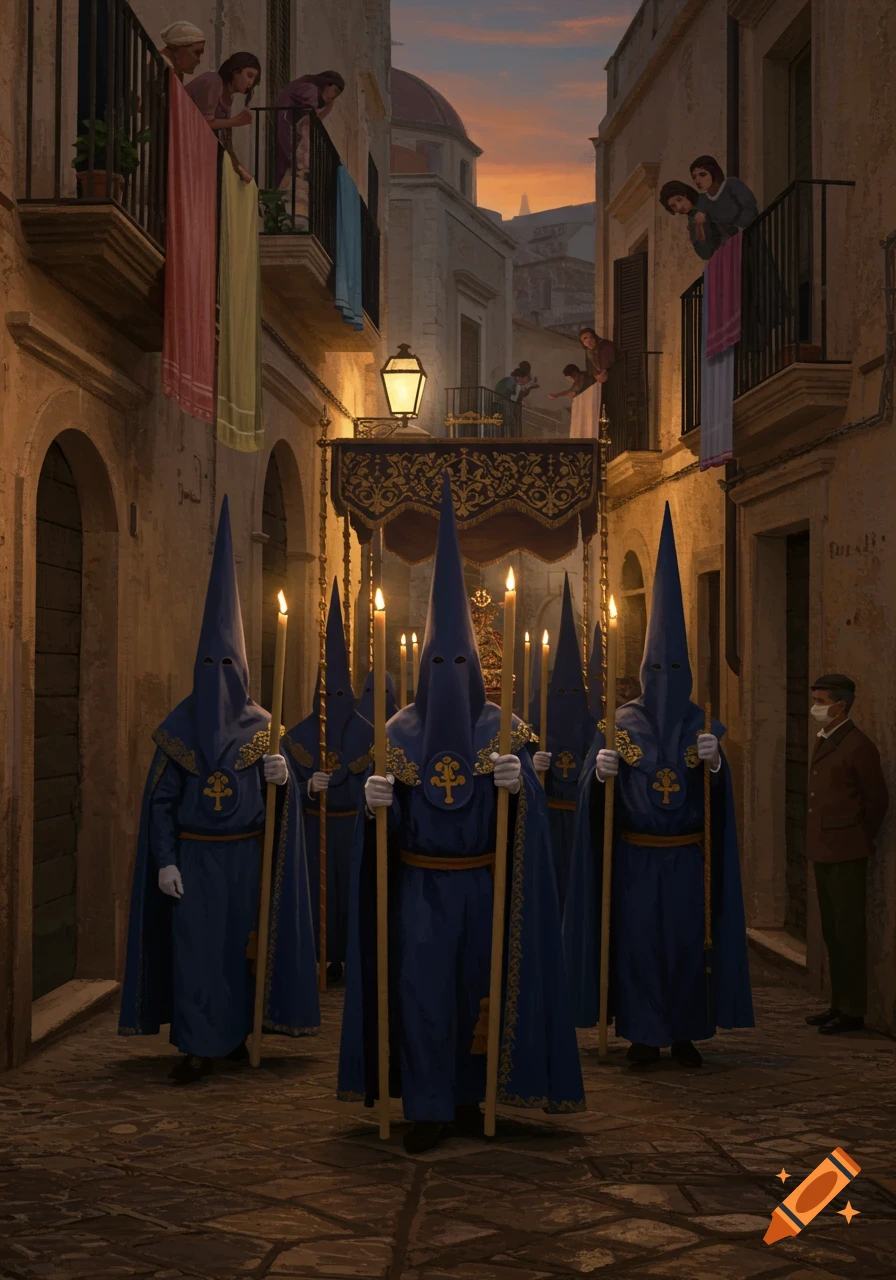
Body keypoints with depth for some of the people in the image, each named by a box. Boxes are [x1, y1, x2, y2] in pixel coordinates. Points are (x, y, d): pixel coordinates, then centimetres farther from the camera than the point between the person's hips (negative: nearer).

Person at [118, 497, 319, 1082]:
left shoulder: (259, 725, 4)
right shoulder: (179, 726, 1)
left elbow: (283, 790, 7)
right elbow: (160, 798, 0)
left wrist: (282, 775, -17)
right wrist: (165, 860, -8)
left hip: (245, 855, 1)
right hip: (194, 857, -1)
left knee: (240, 944, 7)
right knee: (195, 945, -4)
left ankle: (237, 1033, 20)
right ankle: (199, 1046, -2)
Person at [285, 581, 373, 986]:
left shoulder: (366, 733, -2)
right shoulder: (299, 735, 0)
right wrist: (308, 786, -22)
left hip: (354, 826, -1)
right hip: (315, 827, 1)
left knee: (353, 886, 2)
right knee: (321, 887, 2)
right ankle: (331, 957, 11)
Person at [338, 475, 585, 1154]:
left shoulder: (502, 728, 1)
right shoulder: (402, 729, 3)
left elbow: (530, 806, -7)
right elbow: (391, 819, 1)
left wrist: (516, 783, -27)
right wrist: (377, 799, -20)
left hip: (481, 882, 0)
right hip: (420, 882, 0)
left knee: (476, 983, 6)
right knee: (420, 985, -7)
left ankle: (468, 1096, 21)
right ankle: (429, 1108, -2)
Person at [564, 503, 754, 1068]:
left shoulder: (701, 724, 4)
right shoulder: (621, 722, 1)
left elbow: (719, 795, -2)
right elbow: (593, 787, -4)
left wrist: (715, 762, -22)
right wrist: (600, 769, -26)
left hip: (686, 857, 1)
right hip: (635, 856, -1)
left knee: (687, 941, 3)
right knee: (637, 940, 0)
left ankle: (686, 1033, 15)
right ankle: (644, 1034, 9)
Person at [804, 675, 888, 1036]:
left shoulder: (858, 746, -11)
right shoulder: (823, 741, 14)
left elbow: (877, 800, -6)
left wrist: (860, 840, 2)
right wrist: (819, 842, 14)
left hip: (846, 853, -8)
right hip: (823, 852, 8)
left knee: (848, 931, -5)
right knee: (832, 933, 12)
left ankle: (853, 1011, 0)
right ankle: (839, 1004, 18)